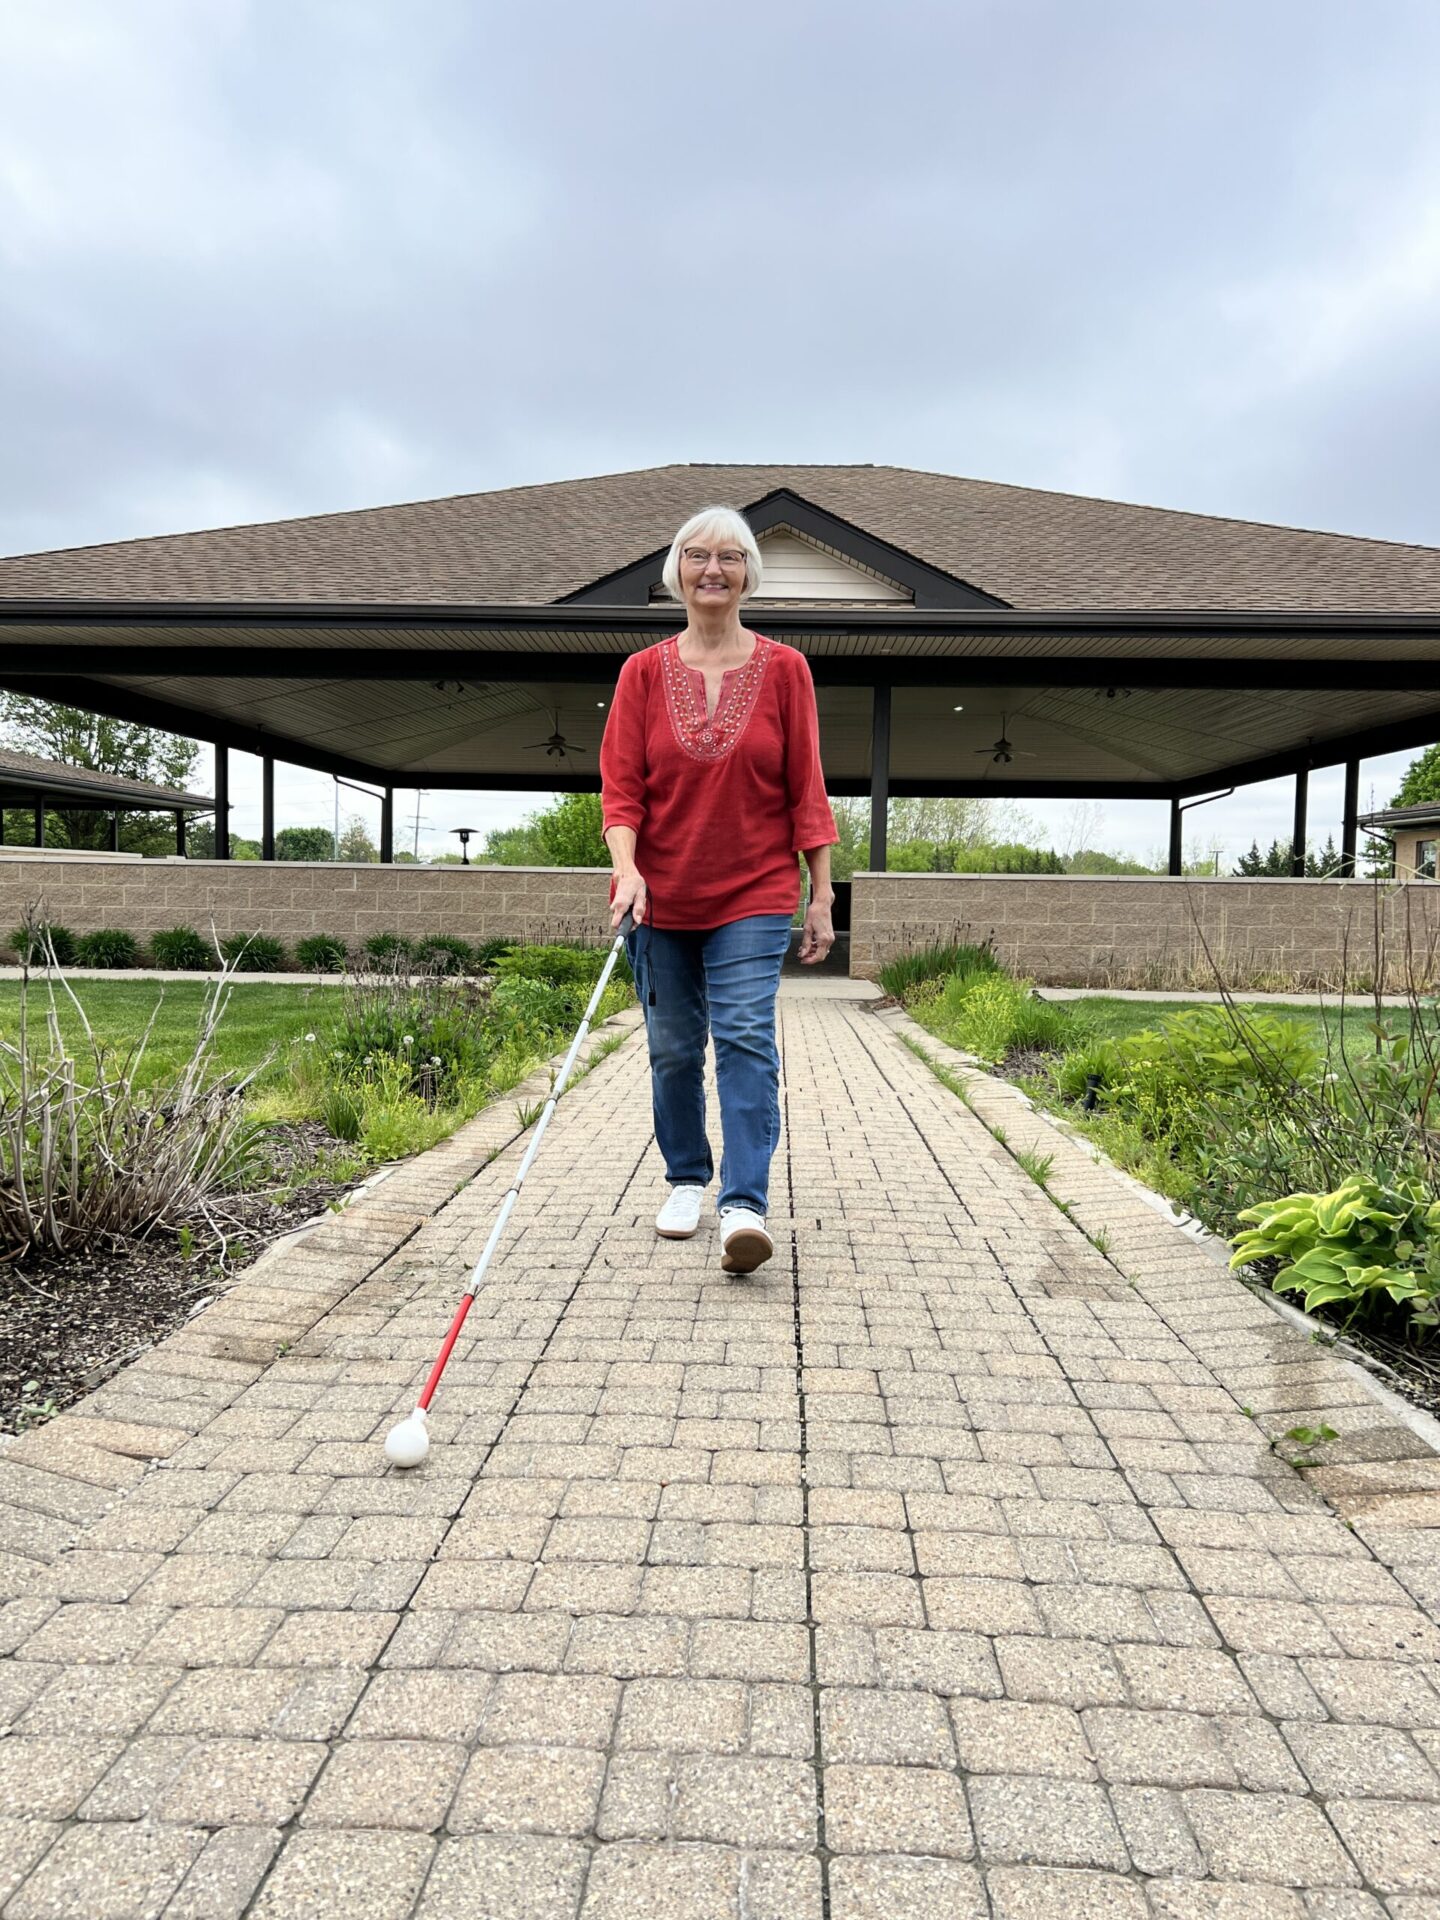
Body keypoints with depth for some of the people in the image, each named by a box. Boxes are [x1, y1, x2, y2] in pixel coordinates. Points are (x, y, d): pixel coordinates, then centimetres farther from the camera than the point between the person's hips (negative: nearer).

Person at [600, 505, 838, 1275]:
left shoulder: (784, 669, 2)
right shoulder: (643, 672, 4)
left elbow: (806, 790, 2)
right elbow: (620, 785, -1)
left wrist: (822, 896, -1)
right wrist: (626, 868, -19)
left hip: (754, 895, -2)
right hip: (662, 896, 2)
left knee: (746, 1038, -12)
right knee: (673, 1048, 10)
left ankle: (745, 1205, -12)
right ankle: (686, 1179, 28)